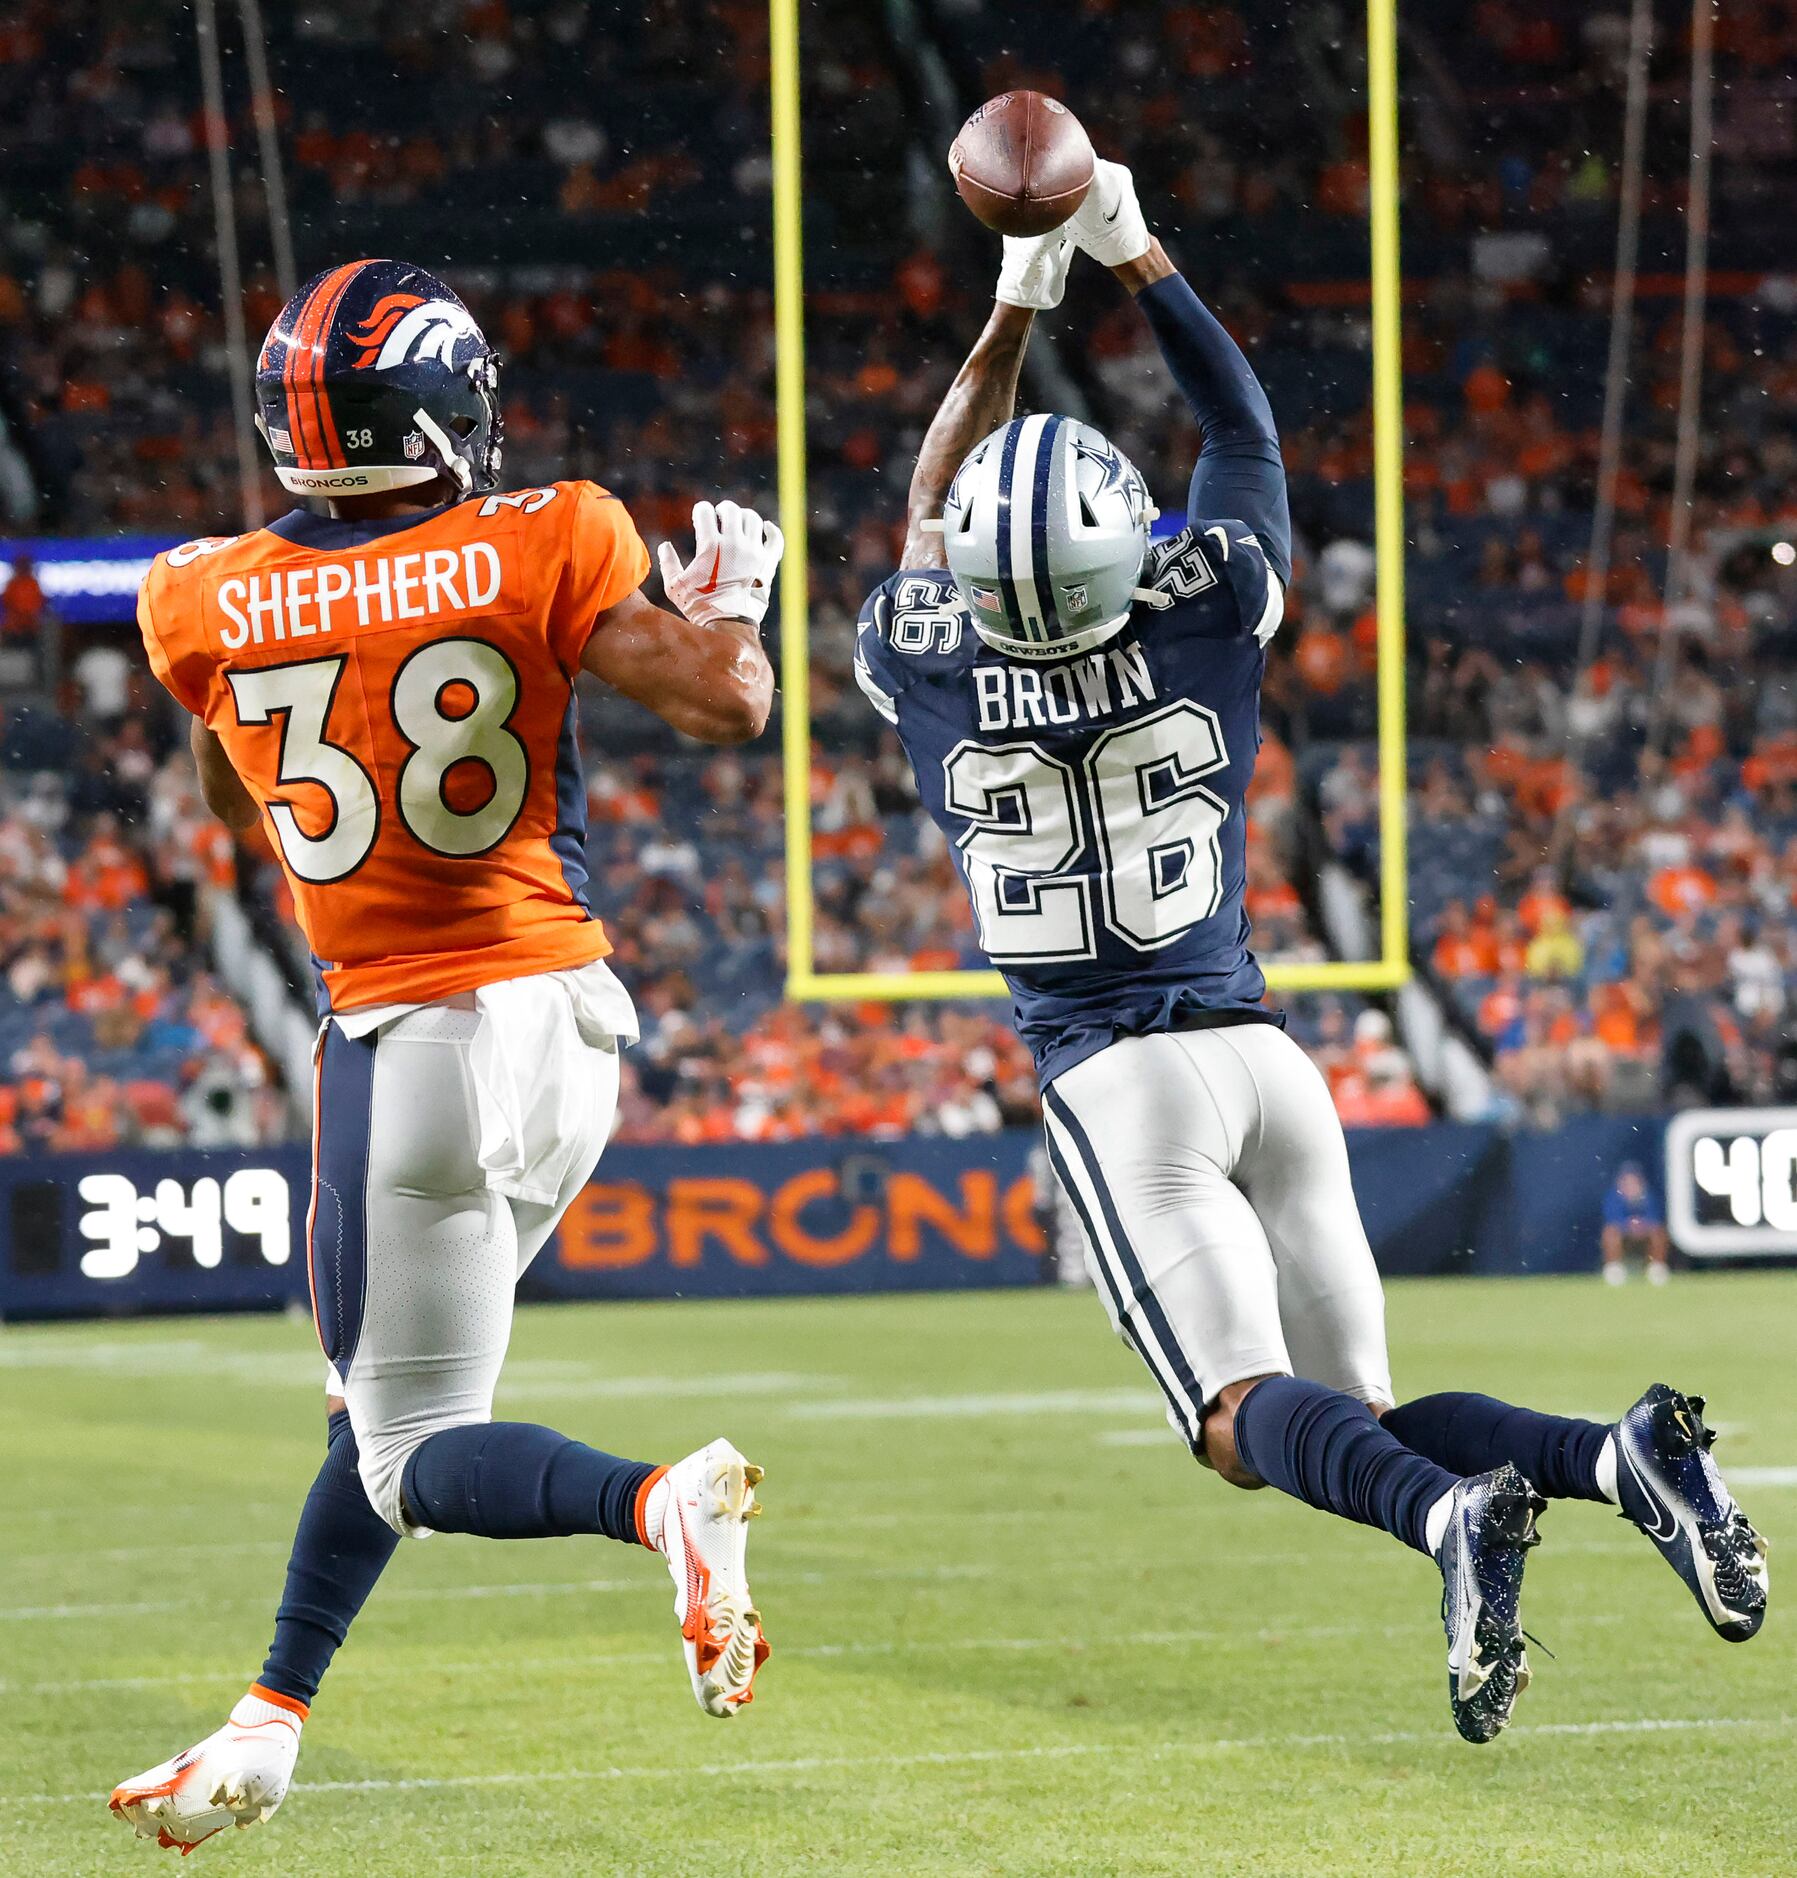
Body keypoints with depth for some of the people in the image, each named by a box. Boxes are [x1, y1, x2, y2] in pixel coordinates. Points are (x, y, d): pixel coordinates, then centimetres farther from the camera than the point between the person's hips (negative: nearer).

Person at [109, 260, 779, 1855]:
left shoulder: (208, 603, -3)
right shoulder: (541, 550, -8)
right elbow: (729, 704, -13)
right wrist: (727, 598, 7)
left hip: (411, 1038, -3)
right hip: (570, 1020, 3)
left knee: (415, 1457, 1)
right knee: (385, 1397, 20)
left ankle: (662, 1501, -28)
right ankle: (270, 1727, 27)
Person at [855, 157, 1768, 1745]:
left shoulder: (929, 668, -2)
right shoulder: (1205, 623, 1)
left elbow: (934, 508, 19)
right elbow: (1246, 432, 19)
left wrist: (1016, 308, 26)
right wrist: (1134, 253, 26)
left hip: (1112, 1078, -3)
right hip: (1261, 1059, 3)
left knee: (1252, 1415, -13)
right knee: (1364, 1415, 7)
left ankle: (1455, 1512, -45)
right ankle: (1619, 1456, -21)